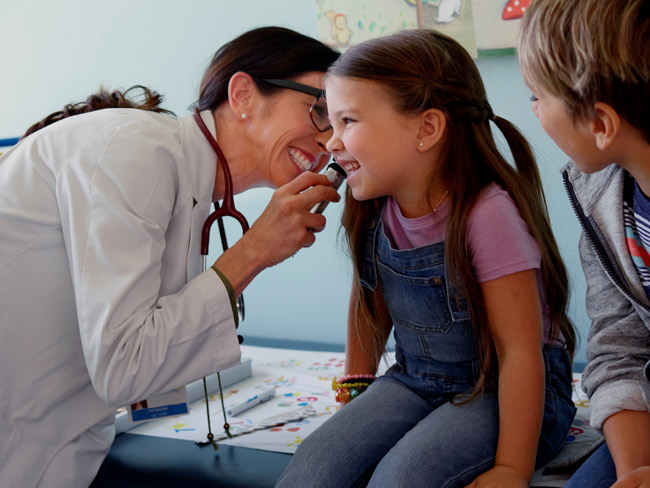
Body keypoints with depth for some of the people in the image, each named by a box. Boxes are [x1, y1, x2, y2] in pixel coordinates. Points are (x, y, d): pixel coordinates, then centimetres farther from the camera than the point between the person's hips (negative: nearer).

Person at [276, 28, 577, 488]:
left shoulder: (486, 212, -24)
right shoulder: (374, 211, -3)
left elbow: (520, 351, -23)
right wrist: (358, 386, 11)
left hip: (500, 391, -5)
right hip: (416, 381, 5)